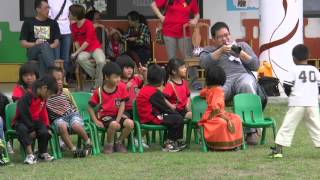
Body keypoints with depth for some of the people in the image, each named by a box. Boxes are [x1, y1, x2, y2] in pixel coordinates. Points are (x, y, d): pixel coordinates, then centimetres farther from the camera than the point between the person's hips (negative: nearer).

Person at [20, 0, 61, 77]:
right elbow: (23, 43, 6)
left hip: (48, 52, 2)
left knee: (42, 57, -37)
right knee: (44, 45, -37)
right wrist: (34, 44, -13)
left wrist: (49, 47, -14)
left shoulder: (53, 23, 16)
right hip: (32, 53, -2)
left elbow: (56, 42, 9)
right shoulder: (28, 23, 11)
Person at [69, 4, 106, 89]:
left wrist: (76, 52, -19)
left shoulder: (88, 24, -15)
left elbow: (88, 42, -17)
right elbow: (76, 40, 9)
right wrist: (79, 51, -9)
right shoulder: (73, 26, 2)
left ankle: (98, 85, -16)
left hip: (95, 47, -4)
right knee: (80, 58, -34)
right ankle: (95, 75, -16)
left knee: (101, 61, -34)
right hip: (84, 50, 4)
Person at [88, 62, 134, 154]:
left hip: (117, 115, 4)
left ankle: (119, 142, 1)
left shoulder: (121, 88, -2)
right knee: (114, 125, -36)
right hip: (104, 116, -4)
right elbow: (90, 108, -4)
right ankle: (109, 145, -8)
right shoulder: (99, 91, -10)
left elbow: (122, 105, -3)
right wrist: (96, 121, -15)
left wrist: (118, 120, -14)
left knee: (130, 123, -24)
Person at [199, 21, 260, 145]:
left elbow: (255, 65, 18)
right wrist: (220, 51, -2)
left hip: (243, 75, 1)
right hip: (221, 81, 0)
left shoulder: (242, 46, 32)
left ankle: (251, 131, -39)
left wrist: (240, 53, 3)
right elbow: (204, 63, 6)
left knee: (247, 86, -39)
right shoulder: (209, 51, 30)